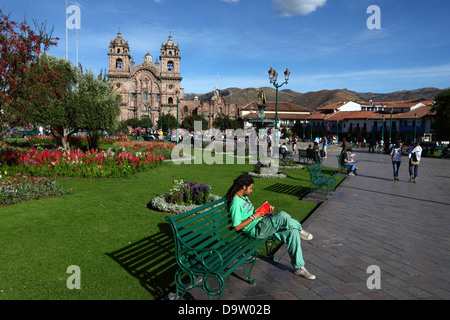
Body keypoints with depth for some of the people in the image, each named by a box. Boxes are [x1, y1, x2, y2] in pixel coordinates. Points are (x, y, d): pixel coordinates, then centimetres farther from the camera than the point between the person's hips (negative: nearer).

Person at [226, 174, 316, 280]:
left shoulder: (244, 197, 12)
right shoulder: (235, 203, -20)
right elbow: (237, 227, -21)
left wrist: (266, 212, 6)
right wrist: (254, 217, -18)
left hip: (263, 225, 10)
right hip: (255, 230, -10)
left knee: (293, 232, -6)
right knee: (282, 216, -27)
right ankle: (299, 229, 2)